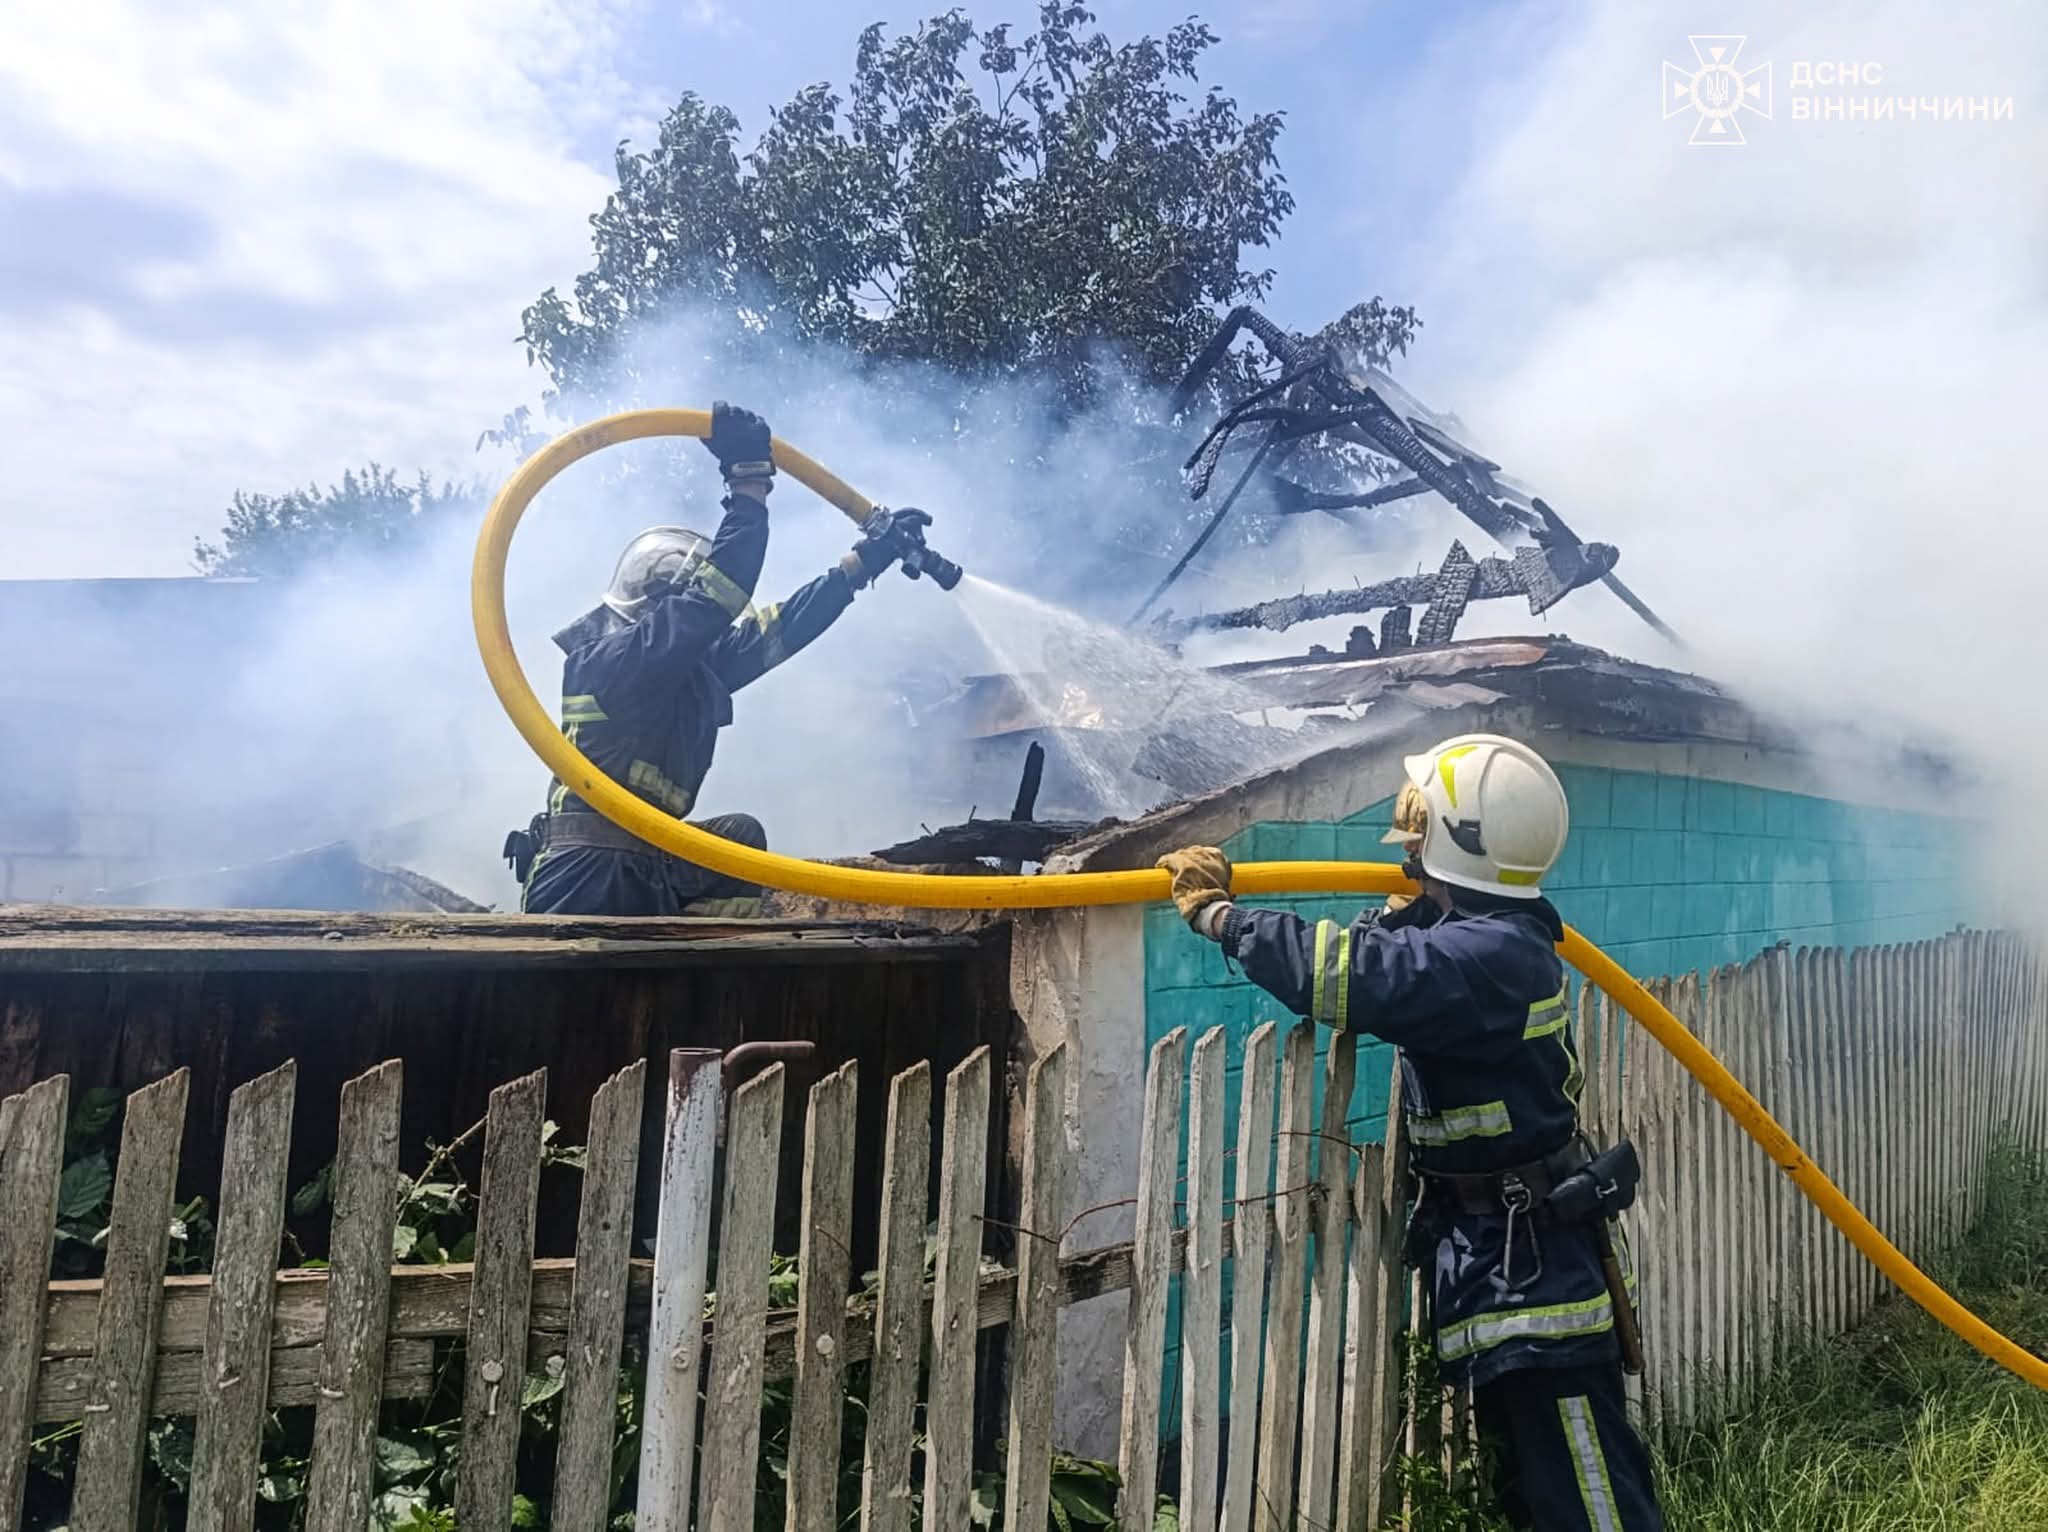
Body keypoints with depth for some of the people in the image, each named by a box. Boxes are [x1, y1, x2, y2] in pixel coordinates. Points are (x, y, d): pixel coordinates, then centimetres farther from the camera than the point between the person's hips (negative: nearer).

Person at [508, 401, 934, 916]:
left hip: (646, 876, 9)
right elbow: (711, 603, -23)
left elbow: (774, 629, 16)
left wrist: (865, 558, 19)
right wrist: (750, 482, -18)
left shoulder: (692, 671, 15)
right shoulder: (614, 657, -10)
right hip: (585, 883, -9)